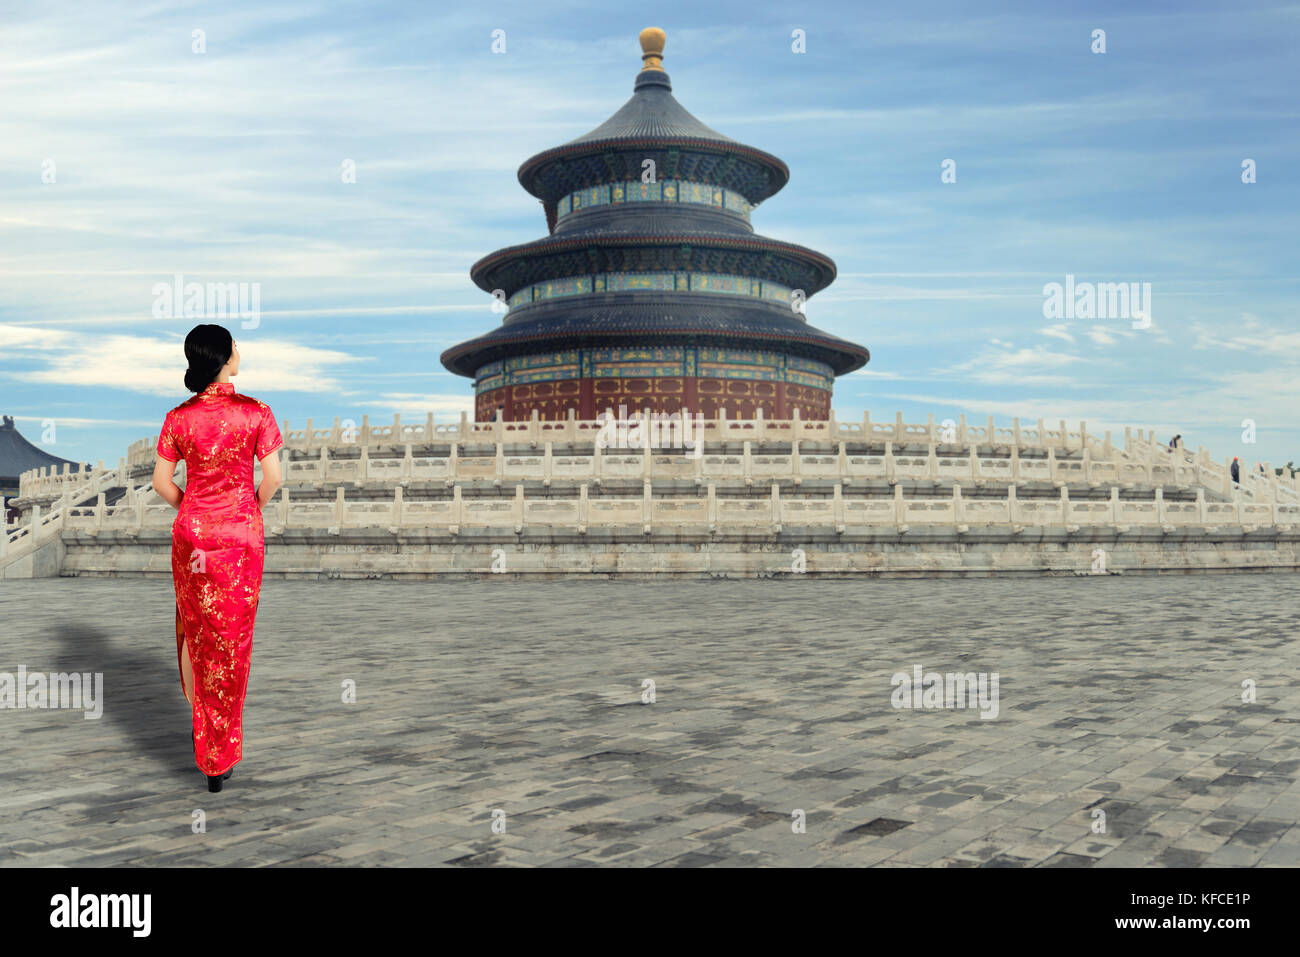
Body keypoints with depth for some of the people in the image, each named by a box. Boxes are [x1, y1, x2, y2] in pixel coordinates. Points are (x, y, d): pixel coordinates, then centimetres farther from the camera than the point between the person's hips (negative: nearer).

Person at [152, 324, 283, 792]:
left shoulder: (179, 418, -4)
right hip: (241, 535, -2)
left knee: (196, 631, 18)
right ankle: (219, 756, 16)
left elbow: (161, 482, -1)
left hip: (192, 532, 2)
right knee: (232, 637, 9)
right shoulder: (256, 413, -11)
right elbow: (273, 478, -10)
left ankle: (200, 724, 28)